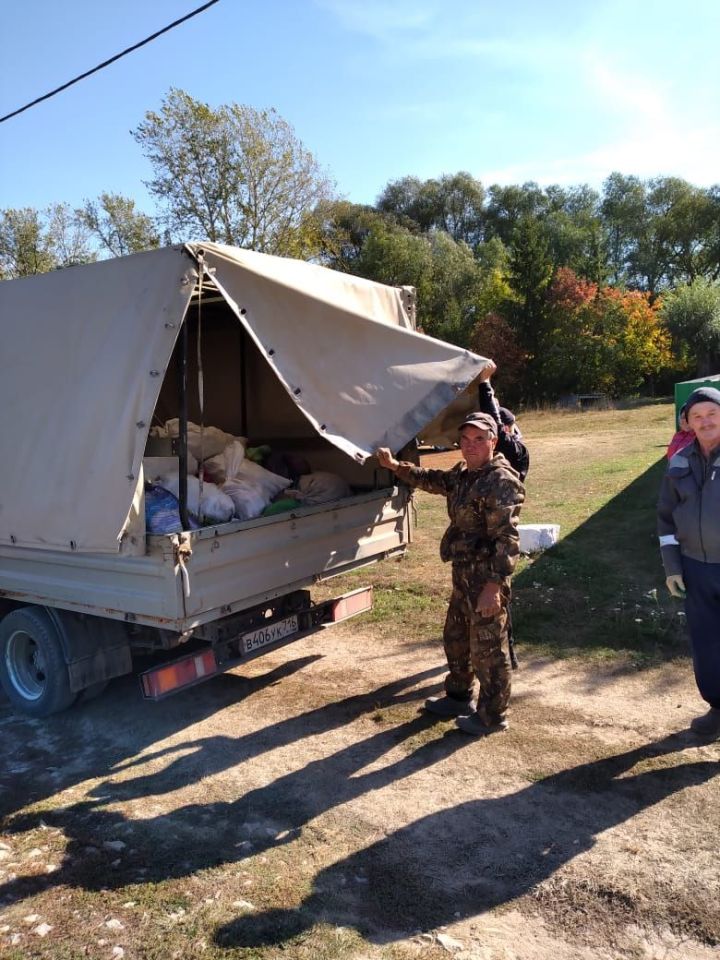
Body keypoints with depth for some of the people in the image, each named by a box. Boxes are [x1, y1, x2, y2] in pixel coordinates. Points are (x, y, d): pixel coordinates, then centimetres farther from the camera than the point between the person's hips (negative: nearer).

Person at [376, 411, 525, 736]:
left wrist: (494, 585, -28)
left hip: (486, 579, -10)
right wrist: (395, 466, 19)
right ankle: (459, 696, 41)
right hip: (463, 575, 10)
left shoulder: (501, 481, -19)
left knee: (488, 648, 3)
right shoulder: (462, 474, 10)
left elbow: (507, 539, -24)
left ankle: (492, 716, 20)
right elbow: (432, 480, 27)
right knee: (455, 638, 22)